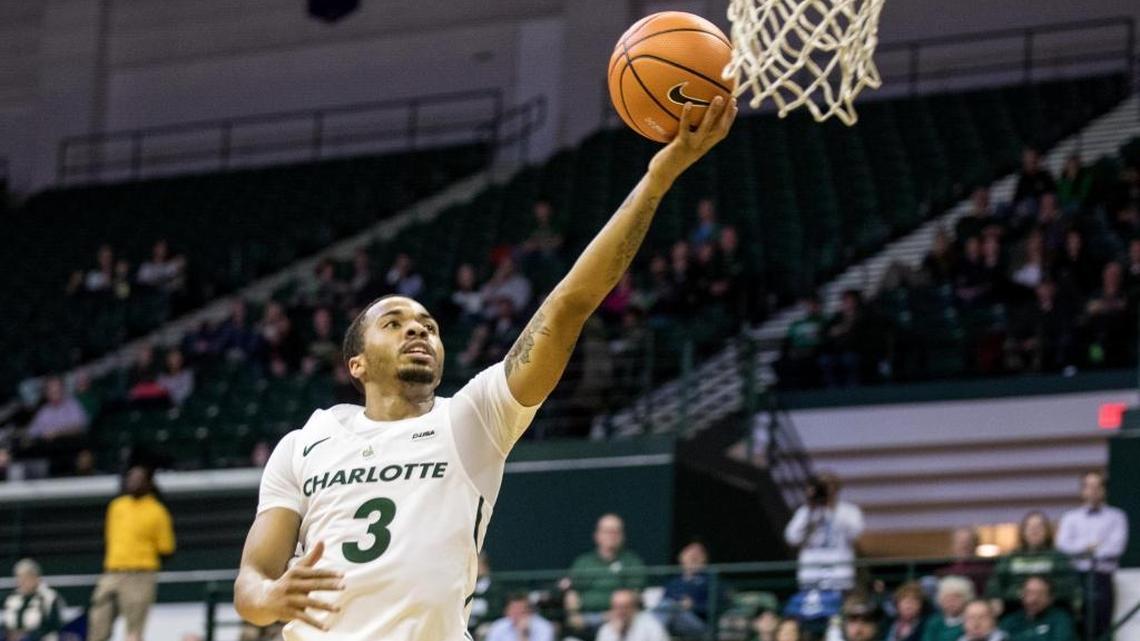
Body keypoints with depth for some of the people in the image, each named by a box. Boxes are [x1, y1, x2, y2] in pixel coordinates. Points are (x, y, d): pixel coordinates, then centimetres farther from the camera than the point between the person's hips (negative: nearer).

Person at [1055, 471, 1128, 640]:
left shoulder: (1116, 517, 13)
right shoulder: (1071, 517, 19)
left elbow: (1117, 545, -1)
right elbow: (1063, 544, 4)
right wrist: (1089, 546, -6)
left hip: (1104, 577, -1)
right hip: (1078, 574, 1)